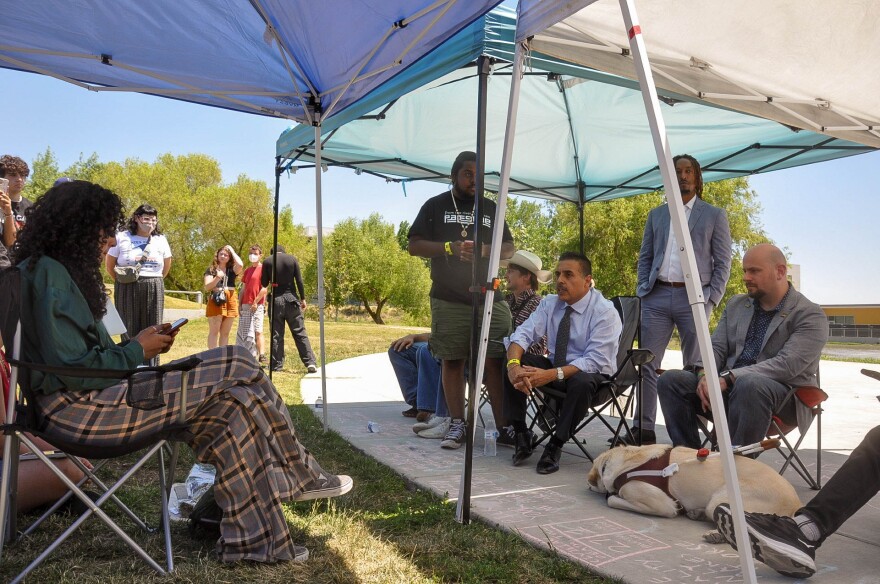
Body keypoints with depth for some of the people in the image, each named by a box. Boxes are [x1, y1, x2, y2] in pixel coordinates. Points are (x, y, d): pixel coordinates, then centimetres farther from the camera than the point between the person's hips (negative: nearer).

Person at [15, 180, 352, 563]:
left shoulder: (62, 271, 18)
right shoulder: (49, 274, -13)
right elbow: (71, 370, -20)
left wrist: (136, 343, 3)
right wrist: (136, 351, -8)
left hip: (95, 395, 10)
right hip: (76, 407, -10)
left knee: (232, 403, -7)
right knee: (236, 368, -17)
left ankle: (253, 540, -6)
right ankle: (298, 475, -3)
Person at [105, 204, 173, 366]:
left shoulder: (161, 240, 8)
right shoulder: (122, 238, 1)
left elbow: (166, 266, 17)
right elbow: (109, 264, 8)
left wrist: (153, 282, 12)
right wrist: (122, 282, 6)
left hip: (154, 291, 2)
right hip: (127, 290, -2)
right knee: (129, 330, 1)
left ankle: (151, 369, 8)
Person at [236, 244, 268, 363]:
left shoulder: (263, 269, -5)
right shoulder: (247, 270, 16)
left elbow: (264, 289, -11)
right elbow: (244, 289, 17)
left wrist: (255, 302, -14)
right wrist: (240, 304, 10)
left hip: (257, 305, -7)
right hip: (245, 305, 7)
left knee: (257, 331, -9)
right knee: (244, 332, 9)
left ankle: (261, 355, -9)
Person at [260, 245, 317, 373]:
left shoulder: (267, 261, 2)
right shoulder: (292, 259, 2)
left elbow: (264, 283, 5)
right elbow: (299, 281, -2)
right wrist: (303, 298, 4)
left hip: (276, 299, 0)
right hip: (291, 298, 0)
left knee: (276, 334, 6)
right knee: (300, 333, 2)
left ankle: (276, 364, 6)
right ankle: (311, 362, -3)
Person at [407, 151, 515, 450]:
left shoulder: (490, 208, 17)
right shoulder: (435, 206, 10)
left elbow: (509, 249, 16)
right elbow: (414, 246, 3)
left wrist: (485, 250, -6)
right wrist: (450, 248, -12)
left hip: (489, 298, 2)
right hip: (449, 299, -1)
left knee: (494, 361, -5)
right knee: (452, 361, 1)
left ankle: (503, 425, -1)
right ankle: (457, 424, 8)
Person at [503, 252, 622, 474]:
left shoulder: (605, 312, -17)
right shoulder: (549, 303, -1)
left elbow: (594, 362, -25)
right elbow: (523, 334, -11)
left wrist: (551, 375, -36)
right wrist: (514, 364, -34)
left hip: (591, 375, -5)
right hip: (554, 367, 5)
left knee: (582, 382, -39)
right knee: (510, 361, -18)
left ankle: (555, 445, -20)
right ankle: (520, 433, -9)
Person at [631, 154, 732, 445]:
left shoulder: (714, 215, 8)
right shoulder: (656, 214, 16)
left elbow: (722, 263, 4)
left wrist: (711, 300, -7)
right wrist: (643, 289, 3)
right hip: (657, 296, 3)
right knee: (647, 364, 0)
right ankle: (643, 429, 6)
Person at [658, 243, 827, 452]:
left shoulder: (810, 315, -4)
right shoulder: (736, 305, 17)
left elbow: (787, 365, -18)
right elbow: (716, 347, 11)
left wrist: (728, 378, -26)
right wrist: (705, 375, -13)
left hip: (783, 396, -6)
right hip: (727, 387, 6)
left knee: (749, 384, -39)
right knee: (670, 380, -14)